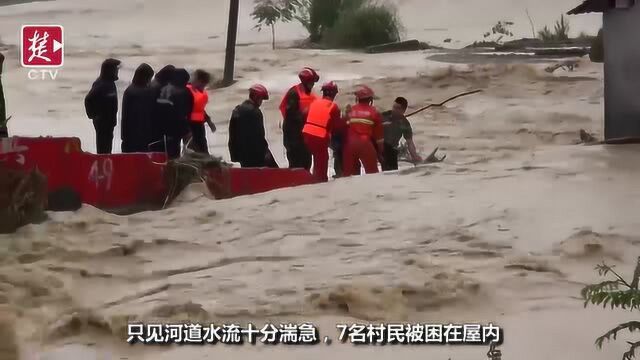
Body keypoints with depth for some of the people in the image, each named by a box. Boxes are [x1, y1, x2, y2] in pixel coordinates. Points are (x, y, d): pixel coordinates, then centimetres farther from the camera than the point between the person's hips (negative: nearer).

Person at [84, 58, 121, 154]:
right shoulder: (101, 84, -23)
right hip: (102, 121, -9)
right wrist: (93, 114, -18)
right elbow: (88, 99, -28)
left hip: (109, 120, 9)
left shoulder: (110, 82, 6)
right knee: (103, 146, -3)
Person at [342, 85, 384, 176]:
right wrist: (380, 150, 16)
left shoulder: (350, 111, 11)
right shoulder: (374, 112, 5)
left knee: (347, 172, 12)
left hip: (350, 144, 2)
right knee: (372, 172, 4)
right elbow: (379, 133, 7)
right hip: (366, 144, -2)